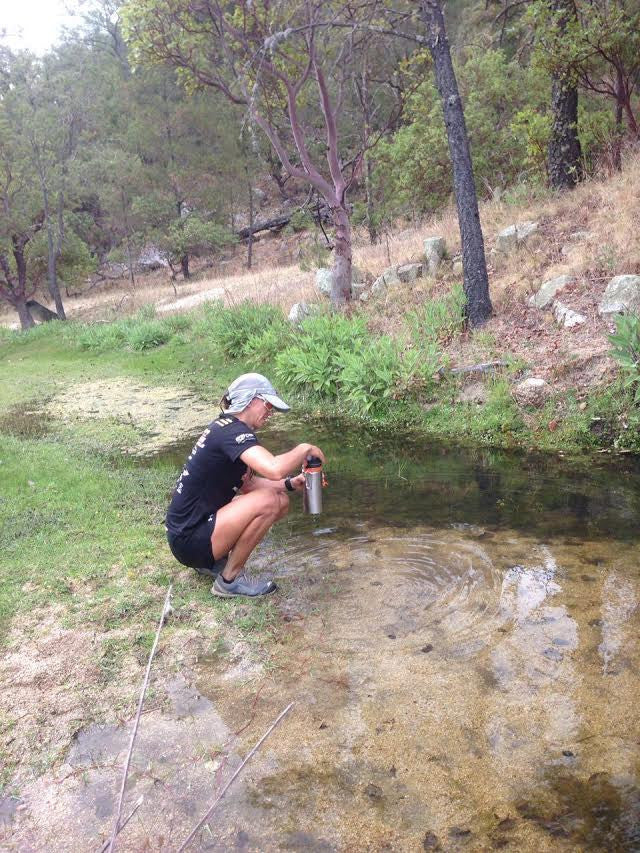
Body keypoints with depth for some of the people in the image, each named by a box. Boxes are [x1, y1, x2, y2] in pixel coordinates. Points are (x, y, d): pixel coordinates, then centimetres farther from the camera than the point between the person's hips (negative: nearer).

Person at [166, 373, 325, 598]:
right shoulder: (233, 431, -20)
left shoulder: (224, 427, 10)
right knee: (267, 501, -24)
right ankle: (230, 580, -7)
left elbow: (247, 484, 15)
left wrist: (289, 484, 2)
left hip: (201, 521, 10)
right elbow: (274, 469, -37)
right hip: (189, 539, -10)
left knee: (281, 502, 8)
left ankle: (214, 560, 13)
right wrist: (304, 449, -17)